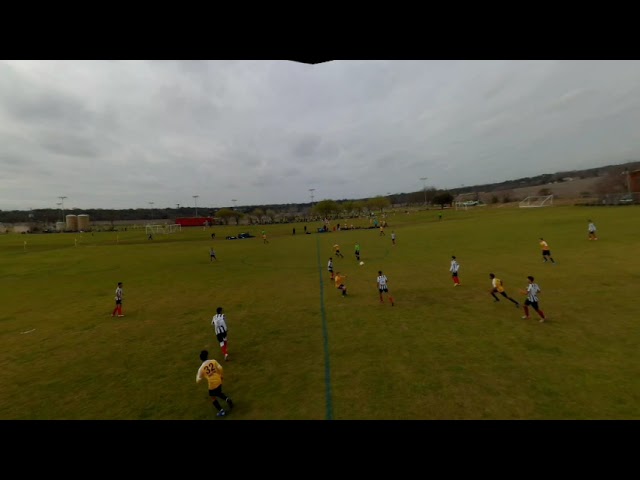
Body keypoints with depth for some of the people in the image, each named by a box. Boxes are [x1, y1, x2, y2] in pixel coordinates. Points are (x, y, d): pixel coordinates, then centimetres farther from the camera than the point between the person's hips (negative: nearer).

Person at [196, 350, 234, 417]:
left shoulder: (201, 368, -9)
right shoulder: (213, 361, -6)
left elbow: (198, 380, -4)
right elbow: (220, 368, -11)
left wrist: (197, 376, 18)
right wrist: (222, 376, 7)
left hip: (212, 384, -3)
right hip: (218, 381, 3)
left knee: (213, 397, 20)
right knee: (218, 393, 30)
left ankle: (222, 411, 18)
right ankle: (227, 398, 7)